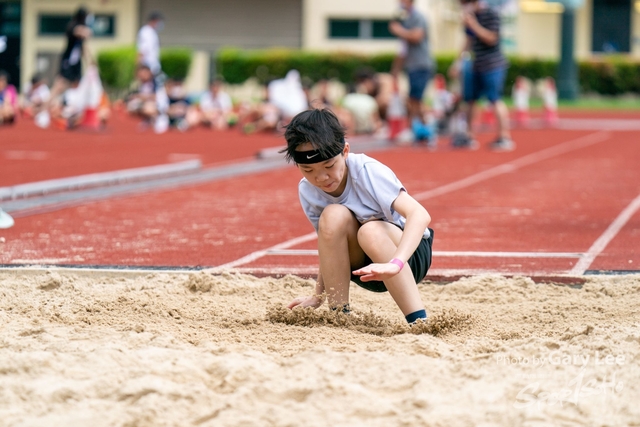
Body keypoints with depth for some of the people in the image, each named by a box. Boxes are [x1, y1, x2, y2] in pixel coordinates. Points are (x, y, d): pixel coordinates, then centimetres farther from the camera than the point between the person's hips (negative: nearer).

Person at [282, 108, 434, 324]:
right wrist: (318, 297, -2)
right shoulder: (307, 191, -9)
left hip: (410, 253, -4)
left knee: (370, 231, -35)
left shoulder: (367, 171, -24)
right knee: (334, 216, -25)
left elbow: (420, 214, -36)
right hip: (365, 266, 4)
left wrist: (394, 264, -51)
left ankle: (419, 321, -32)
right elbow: (330, 243, 7)